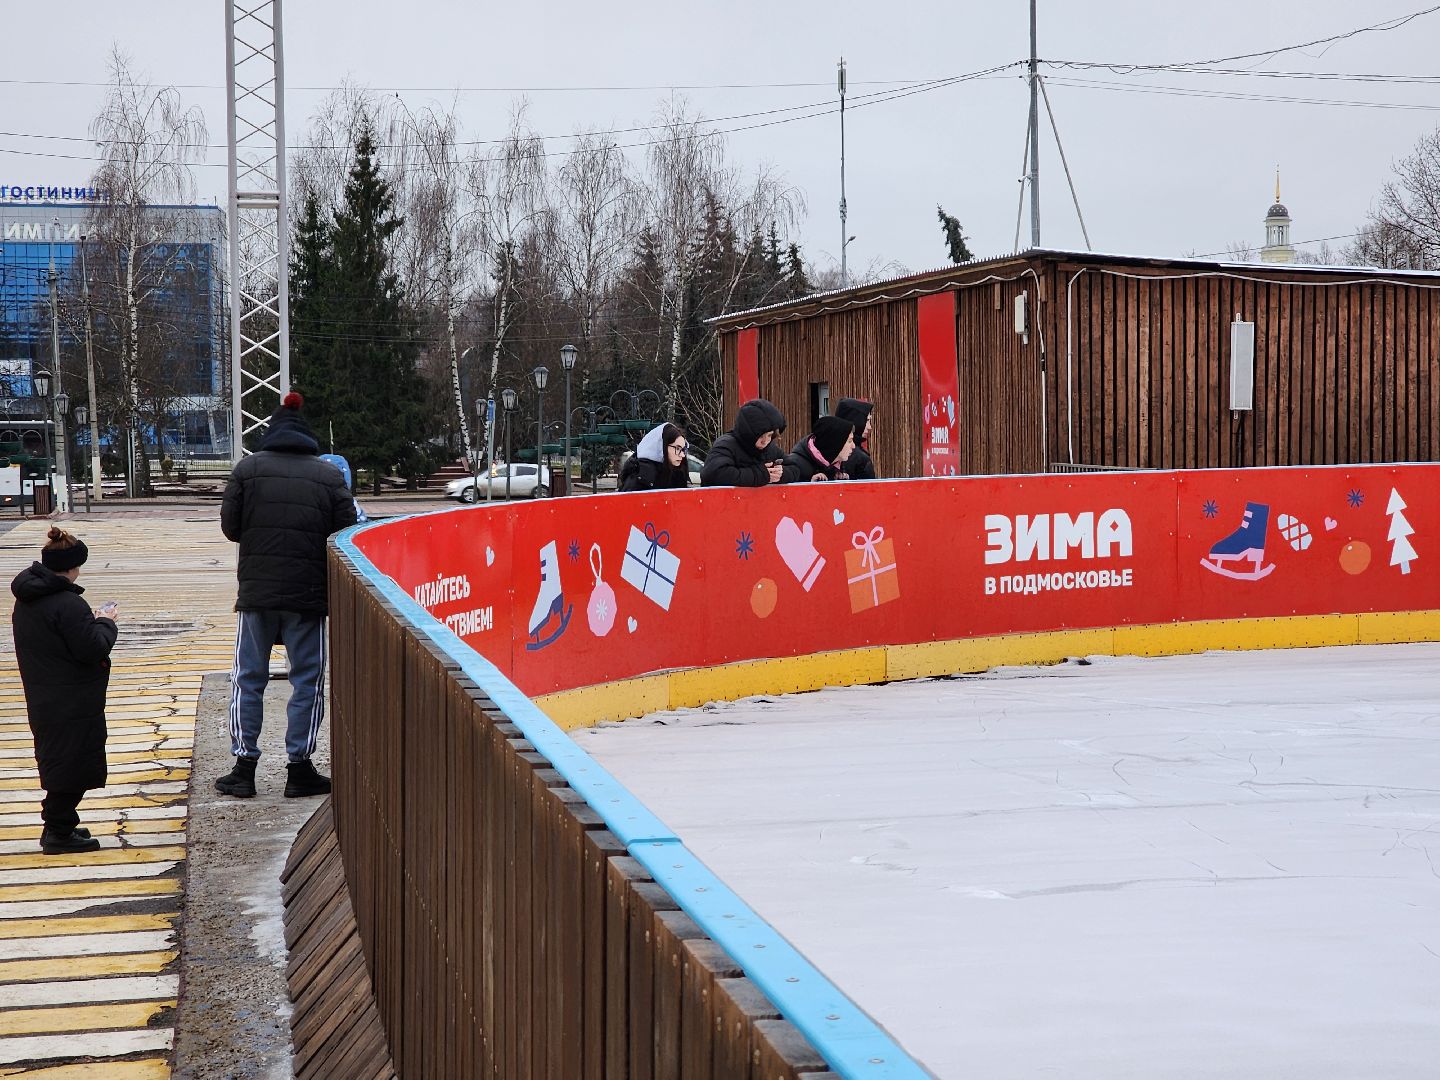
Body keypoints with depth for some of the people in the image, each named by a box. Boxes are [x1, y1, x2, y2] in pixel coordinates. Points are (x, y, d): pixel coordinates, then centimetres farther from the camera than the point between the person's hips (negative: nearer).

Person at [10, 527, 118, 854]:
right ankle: (59, 833, 5)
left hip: (42, 700, 9)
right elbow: (94, 648, -22)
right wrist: (106, 622, -5)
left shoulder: (25, 600, 7)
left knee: (57, 760, 19)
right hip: (73, 702, -9)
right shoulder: (68, 604, -23)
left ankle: (57, 826, 27)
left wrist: (92, 621, 9)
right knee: (71, 763, 0)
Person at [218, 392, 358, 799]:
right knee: (307, 680, 7)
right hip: (309, 593, -1)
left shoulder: (248, 469, 1)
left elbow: (229, 527, 1)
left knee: (248, 677, 10)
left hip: (256, 590, 1)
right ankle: (299, 768, 8)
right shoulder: (330, 475, 1)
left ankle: (244, 766, 9)